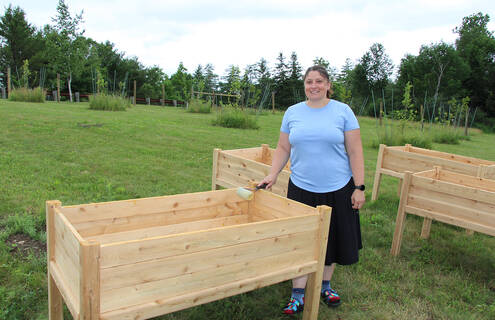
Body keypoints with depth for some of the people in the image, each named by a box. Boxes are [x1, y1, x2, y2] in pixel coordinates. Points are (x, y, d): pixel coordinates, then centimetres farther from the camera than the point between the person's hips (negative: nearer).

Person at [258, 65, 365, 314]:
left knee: (331, 238, 12)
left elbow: (355, 152, -3)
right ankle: (298, 295, 17)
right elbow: (283, 148, 10)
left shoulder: (343, 111, -1)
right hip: (301, 189, 1)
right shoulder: (292, 112, 5)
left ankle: (325, 285, 35)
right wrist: (272, 175, -2)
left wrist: (359, 187, -7)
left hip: (337, 190, -1)